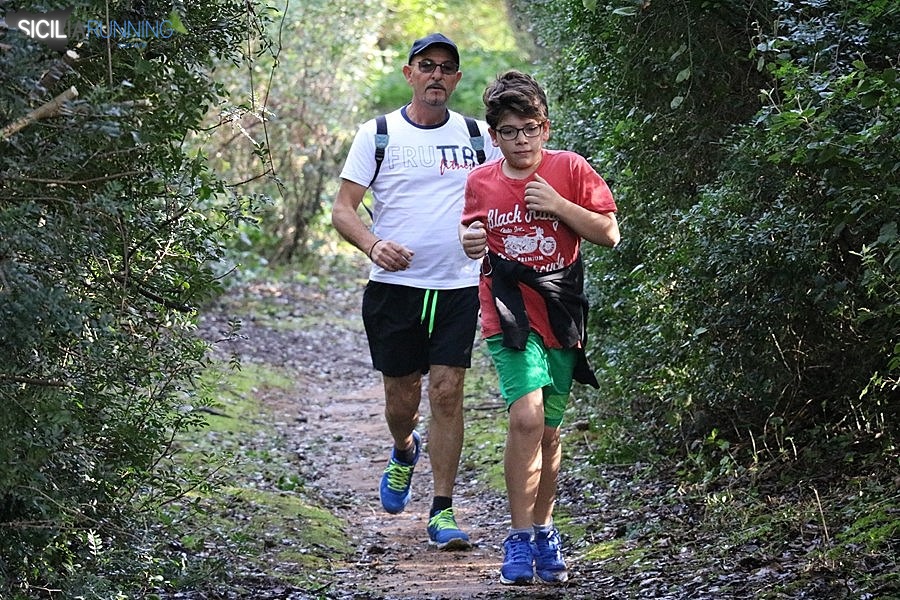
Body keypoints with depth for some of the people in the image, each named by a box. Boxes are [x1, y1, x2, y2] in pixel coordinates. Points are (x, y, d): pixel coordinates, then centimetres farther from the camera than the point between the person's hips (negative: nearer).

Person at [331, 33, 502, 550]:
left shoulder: (479, 135, 7)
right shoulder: (378, 134, 2)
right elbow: (343, 209, 0)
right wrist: (373, 244, -19)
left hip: (458, 288, 0)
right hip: (394, 287, 0)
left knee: (447, 392, -8)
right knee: (402, 398, 7)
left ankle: (443, 512, 0)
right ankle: (405, 453, 43)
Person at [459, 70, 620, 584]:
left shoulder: (570, 170, -2)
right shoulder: (480, 183, 2)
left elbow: (609, 233, -2)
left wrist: (559, 205, -13)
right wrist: (471, 243, -6)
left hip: (561, 315, 1)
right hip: (509, 314, -1)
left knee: (549, 430, 10)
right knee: (527, 417, -20)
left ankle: (543, 531, 29)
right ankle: (520, 540, -11)